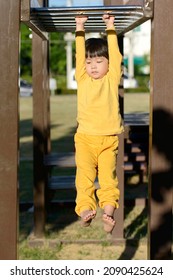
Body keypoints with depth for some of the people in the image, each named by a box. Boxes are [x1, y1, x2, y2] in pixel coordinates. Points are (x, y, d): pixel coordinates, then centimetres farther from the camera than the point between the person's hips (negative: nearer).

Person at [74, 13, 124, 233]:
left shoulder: (112, 79, 10)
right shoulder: (82, 80, 13)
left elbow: (115, 55, 5)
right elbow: (79, 55, 10)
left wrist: (110, 28, 8)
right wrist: (80, 28, 11)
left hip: (109, 140, -1)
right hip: (85, 138, 1)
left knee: (108, 175, -12)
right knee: (84, 174, -13)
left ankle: (108, 210, -21)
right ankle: (85, 209, -21)